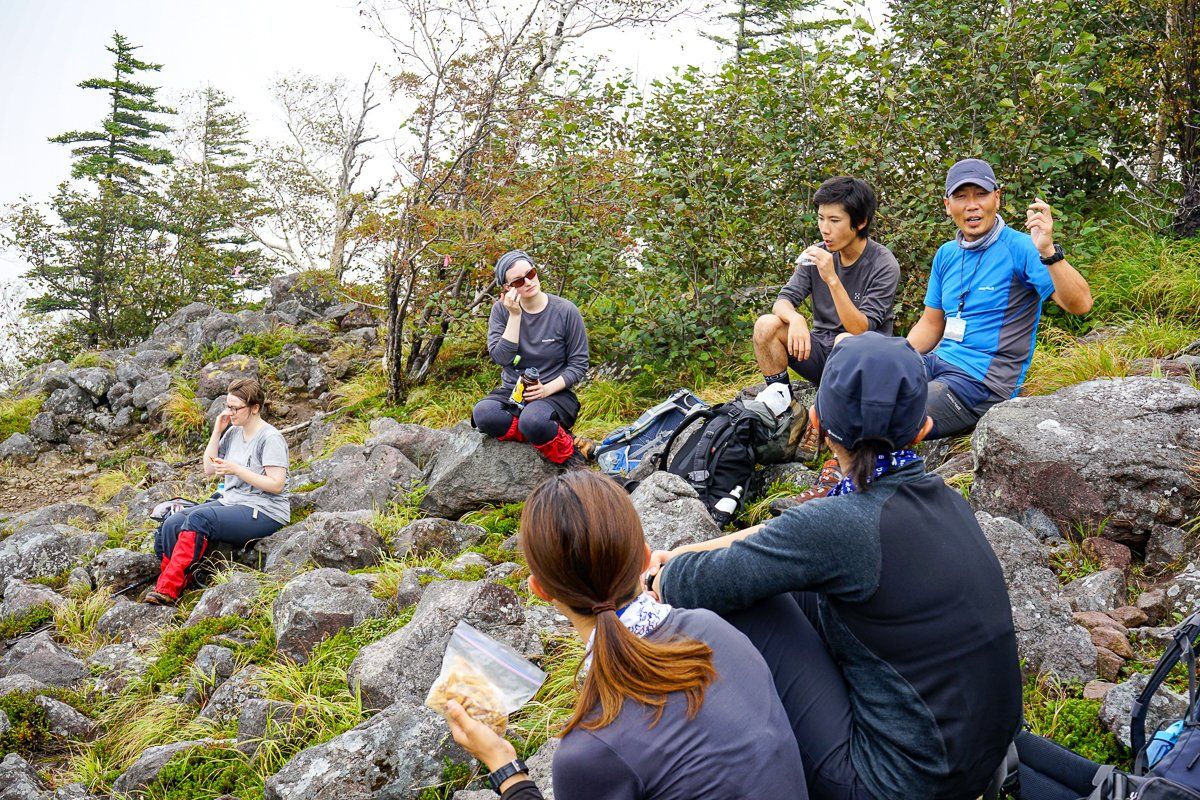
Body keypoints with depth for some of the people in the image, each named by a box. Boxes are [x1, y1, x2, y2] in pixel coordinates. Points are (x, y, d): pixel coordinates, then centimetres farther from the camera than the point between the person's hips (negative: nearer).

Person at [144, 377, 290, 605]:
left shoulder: (270, 438, -11)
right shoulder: (233, 432, 14)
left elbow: (277, 485, -17)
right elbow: (209, 469, 15)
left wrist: (236, 469, -20)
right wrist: (217, 432, 6)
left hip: (264, 512, -8)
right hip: (230, 501, 8)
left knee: (198, 519, -30)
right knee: (172, 524, -14)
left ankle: (168, 589, -28)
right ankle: (164, 586, -16)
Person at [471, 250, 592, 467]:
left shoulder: (565, 311, -5)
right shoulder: (501, 310, 1)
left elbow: (579, 364, -2)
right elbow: (501, 358, -12)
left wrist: (547, 389, -17)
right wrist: (515, 315, -17)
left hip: (554, 393, -3)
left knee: (533, 421, -38)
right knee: (482, 413, -31)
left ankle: (566, 450, -8)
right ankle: (542, 436, -14)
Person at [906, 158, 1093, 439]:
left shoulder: (1019, 248, -9)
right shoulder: (946, 254, 12)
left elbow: (1080, 305, -19)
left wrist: (1048, 252, -33)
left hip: (984, 381, -7)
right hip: (939, 362, 7)